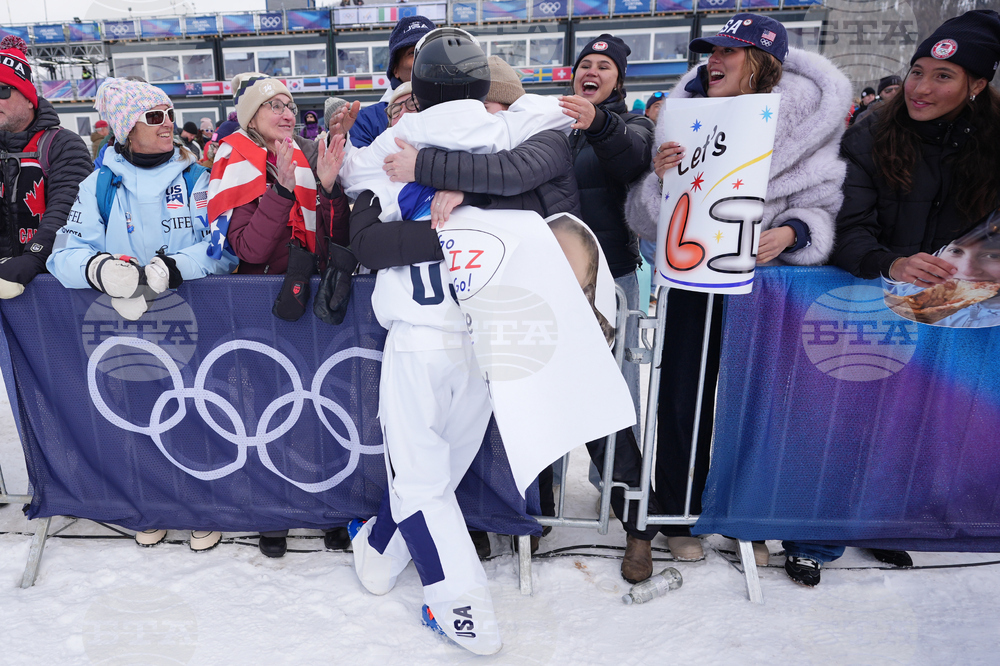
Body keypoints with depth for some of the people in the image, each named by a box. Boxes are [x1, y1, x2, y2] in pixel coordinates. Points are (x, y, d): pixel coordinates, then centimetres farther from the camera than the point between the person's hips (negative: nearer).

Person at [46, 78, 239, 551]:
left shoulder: (195, 178, 4)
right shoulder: (100, 184, 8)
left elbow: (224, 246, -8)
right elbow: (67, 252, 0)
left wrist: (168, 269, -24)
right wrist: (102, 268, -23)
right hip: (125, 319, 2)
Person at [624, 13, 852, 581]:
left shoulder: (807, 121, -2)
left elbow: (821, 209, -2)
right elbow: (645, 220, 0)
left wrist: (791, 231, -22)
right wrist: (660, 181, -19)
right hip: (693, 282, 1)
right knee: (683, 400, 3)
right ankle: (680, 514, 25)